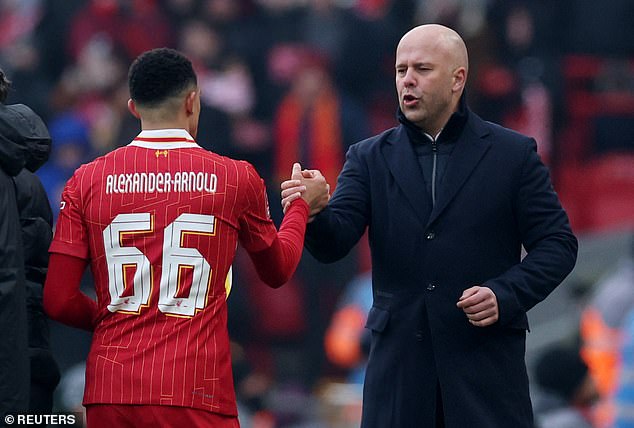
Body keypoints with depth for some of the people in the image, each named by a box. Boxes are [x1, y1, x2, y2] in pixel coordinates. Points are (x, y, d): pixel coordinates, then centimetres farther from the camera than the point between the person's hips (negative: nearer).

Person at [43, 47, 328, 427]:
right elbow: (278, 270, 19)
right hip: (195, 396, -2)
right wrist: (302, 205, 36)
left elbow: (58, 301, 3)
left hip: (109, 395, 2)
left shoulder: (88, 180, 4)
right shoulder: (237, 179, 2)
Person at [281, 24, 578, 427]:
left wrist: (506, 296, -13)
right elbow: (334, 242, -3)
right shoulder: (371, 158, 9)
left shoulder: (513, 154, 4)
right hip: (399, 360, 2)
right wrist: (314, 212, -26)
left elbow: (557, 243, 3)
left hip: (487, 361, -2)